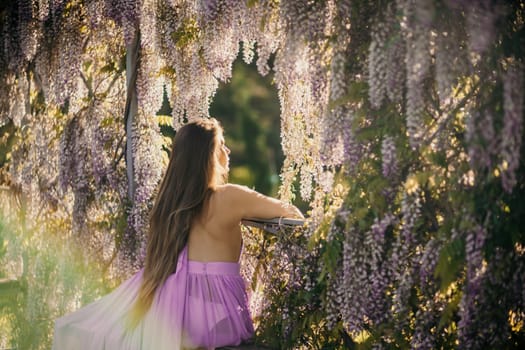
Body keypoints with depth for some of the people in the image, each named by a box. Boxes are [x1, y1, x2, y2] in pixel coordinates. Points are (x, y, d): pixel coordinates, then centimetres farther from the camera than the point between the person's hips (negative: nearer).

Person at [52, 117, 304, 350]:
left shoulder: (171, 196, 7)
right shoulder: (228, 197, -9)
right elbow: (290, 212, 3)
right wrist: (291, 211, 27)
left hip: (170, 301, 5)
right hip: (212, 306, -5)